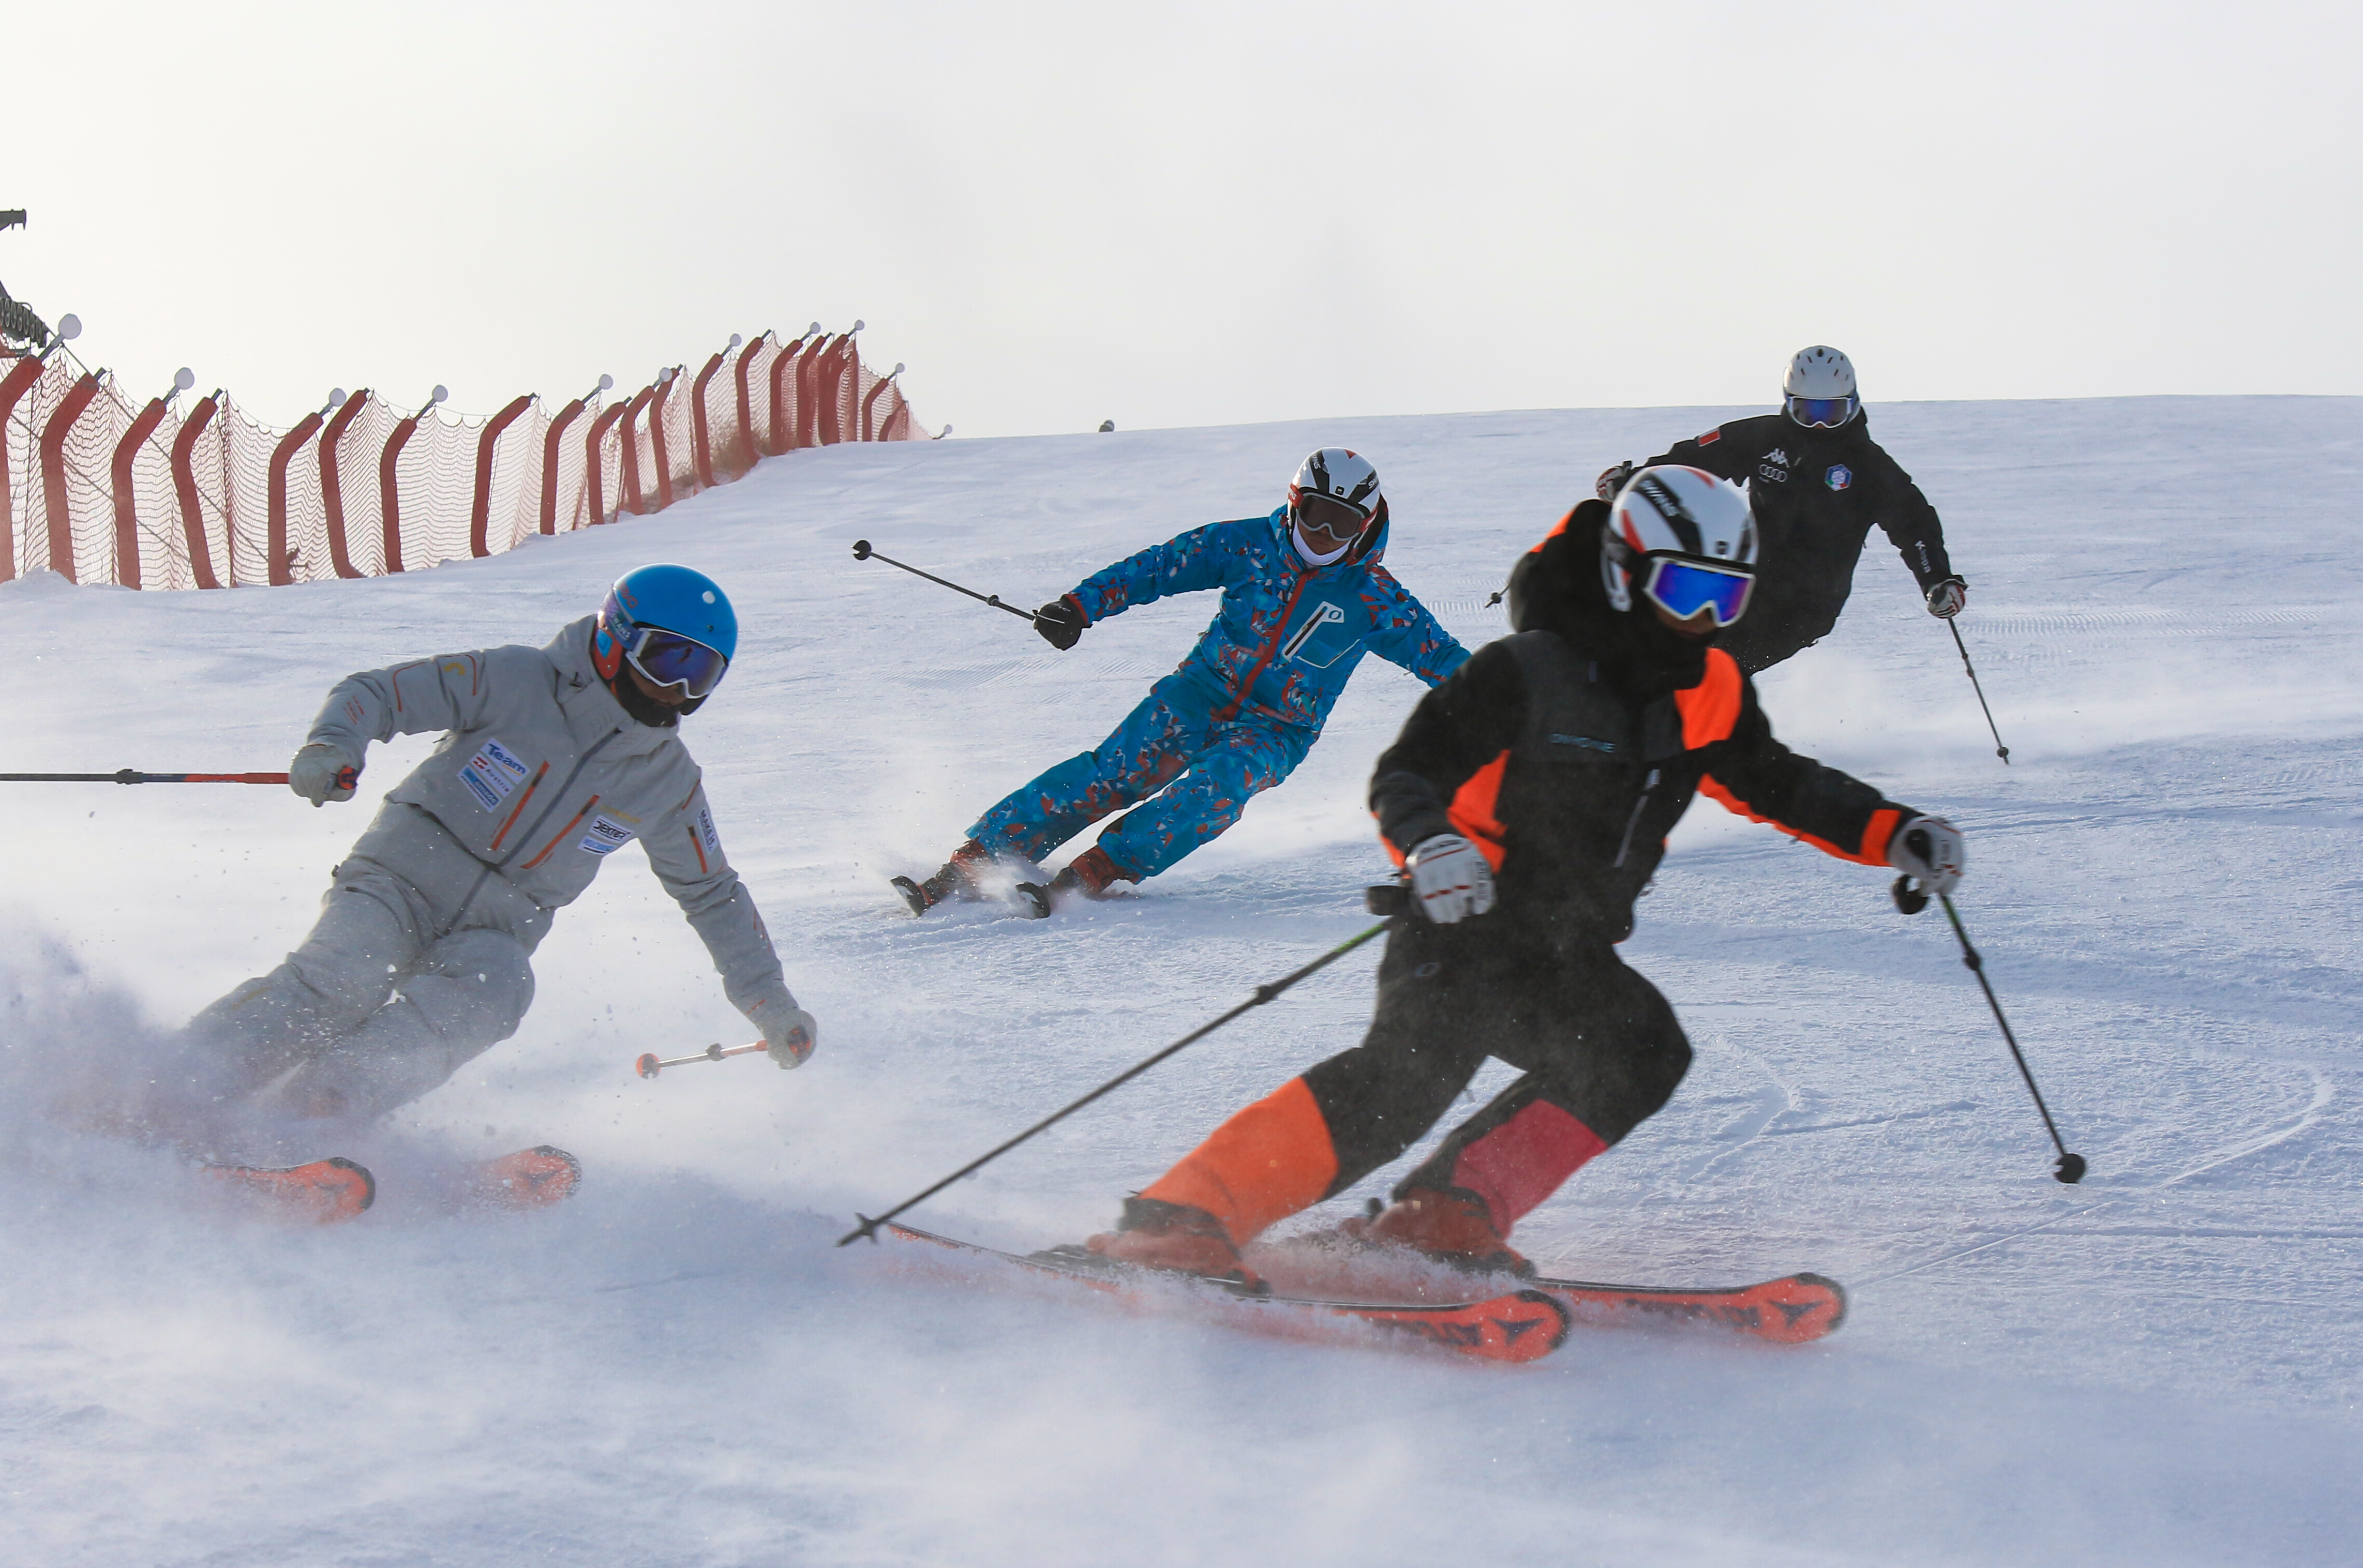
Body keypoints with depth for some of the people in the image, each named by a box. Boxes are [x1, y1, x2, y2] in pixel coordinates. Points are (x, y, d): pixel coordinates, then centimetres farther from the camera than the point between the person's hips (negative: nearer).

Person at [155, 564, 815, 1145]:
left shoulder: (668, 783, 8)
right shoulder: (515, 682, -6)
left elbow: (712, 894, 22)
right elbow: (377, 692, -7)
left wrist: (768, 999, 22)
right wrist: (332, 746, -28)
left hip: (496, 930, 3)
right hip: (403, 878, -3)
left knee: (493, 991, -33)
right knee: (344, 981, -32)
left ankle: (314, 1104, -43)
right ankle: (166, 1094, -32)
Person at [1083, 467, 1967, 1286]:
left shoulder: (1710, 695, 10)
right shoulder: (1529, 673, -10)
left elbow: (1779, 786, 25)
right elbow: (1406, 773, -12)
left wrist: (1895, 836, 11)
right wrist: (1429, 844, -34)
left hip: (1570, 954, 7)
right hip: (1468, 922, -7)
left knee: (1641, 1055, -18)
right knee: (1415, 1066, -29)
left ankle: (1444, 1217, -19)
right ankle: (1181, 1221, -36)